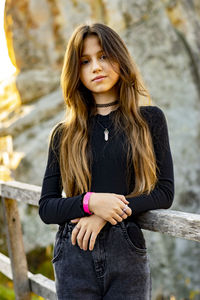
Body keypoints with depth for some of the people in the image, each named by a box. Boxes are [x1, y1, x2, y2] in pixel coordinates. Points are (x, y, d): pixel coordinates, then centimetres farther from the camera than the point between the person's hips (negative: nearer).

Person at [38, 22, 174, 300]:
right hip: (75, 254, 1)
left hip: (127, 253, 0)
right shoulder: (64, 134, 4)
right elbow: (46, 208, 3)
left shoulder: (150, 119, 2)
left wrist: (106, 217, -14)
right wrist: (90, 202, -17)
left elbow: (165, 192, -2)